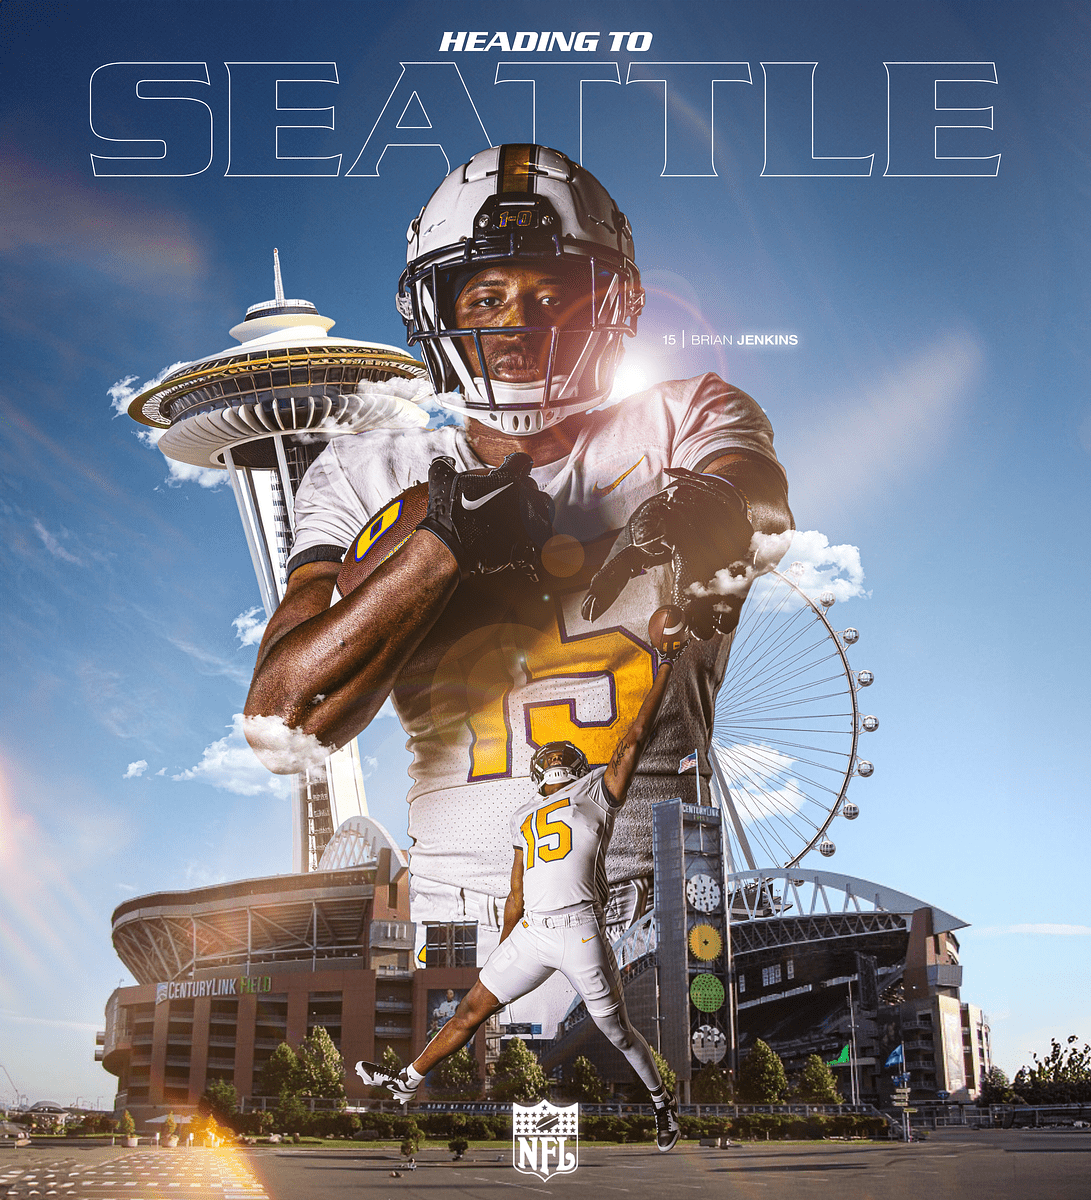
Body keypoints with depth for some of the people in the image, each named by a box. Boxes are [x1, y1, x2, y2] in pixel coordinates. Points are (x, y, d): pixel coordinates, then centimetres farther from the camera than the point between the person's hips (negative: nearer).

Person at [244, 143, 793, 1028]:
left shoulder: (687, 424, 9)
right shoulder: (370, 477, 11)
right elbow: (277, 726, 0)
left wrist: (678, 519, -37)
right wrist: (446, 545, -12)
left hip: (662, 927, -1)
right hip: (457, 934, 2)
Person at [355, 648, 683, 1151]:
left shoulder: (597, 791, 7)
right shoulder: (525, 818, 21)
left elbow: (635, 737, 2)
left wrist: (663, 672, 3)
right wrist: (501, 954, 23)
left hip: (580, 929, -4)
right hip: (530, 934, 4)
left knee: (616, 1029, 7)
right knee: (472, 1009, 10)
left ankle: (662, 1101, 30)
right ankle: (408, 1080, 24)